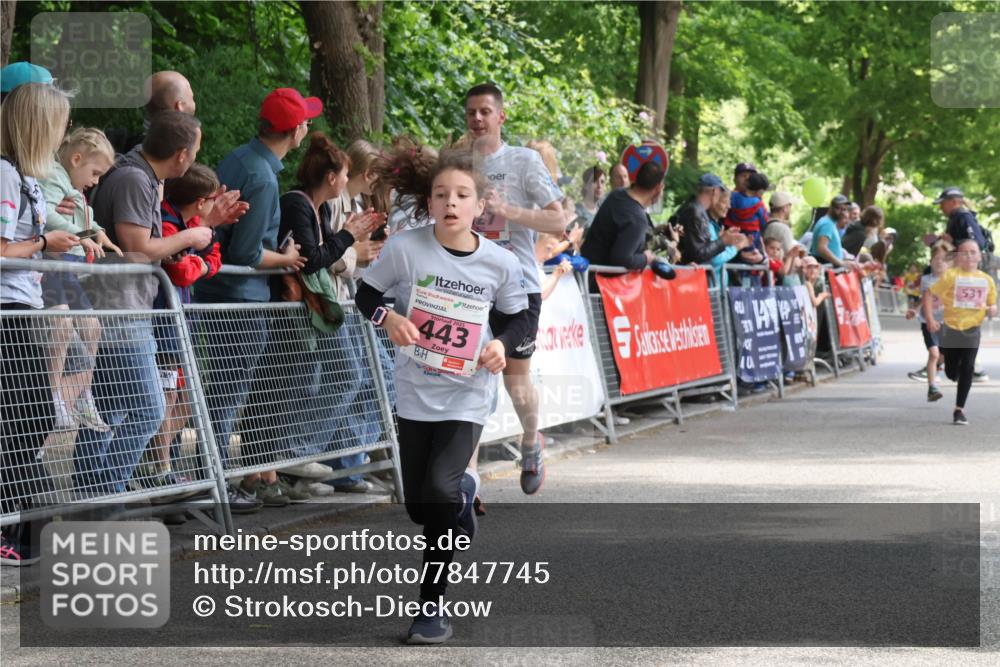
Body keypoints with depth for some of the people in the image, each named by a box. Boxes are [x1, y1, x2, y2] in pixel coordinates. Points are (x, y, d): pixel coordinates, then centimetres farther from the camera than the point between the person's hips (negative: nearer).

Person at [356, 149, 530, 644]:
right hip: (416, 393, 2)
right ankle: (462, 492, 49)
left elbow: (519, 318, 7)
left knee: (439, 489, -20)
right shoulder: (404, 248, -11)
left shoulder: (500, 264, -8)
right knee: (419, 507, 10)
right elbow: (367, 294, 2)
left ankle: (432, 607, -6)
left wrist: (502, 343, -14)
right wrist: (387, 317, -19)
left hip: (467, 395, -2)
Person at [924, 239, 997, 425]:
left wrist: (992, 310, -8)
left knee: (967, 368, -8)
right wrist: (930, 319, -15)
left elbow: (992, 304, 17)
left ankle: (959, 409, 1)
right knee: (952, 372, 6)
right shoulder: (951, 276, -6)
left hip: (972, 329, 1)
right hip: (951, 328, -1)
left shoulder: (986, 280, 5)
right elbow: (929, 295, -5)